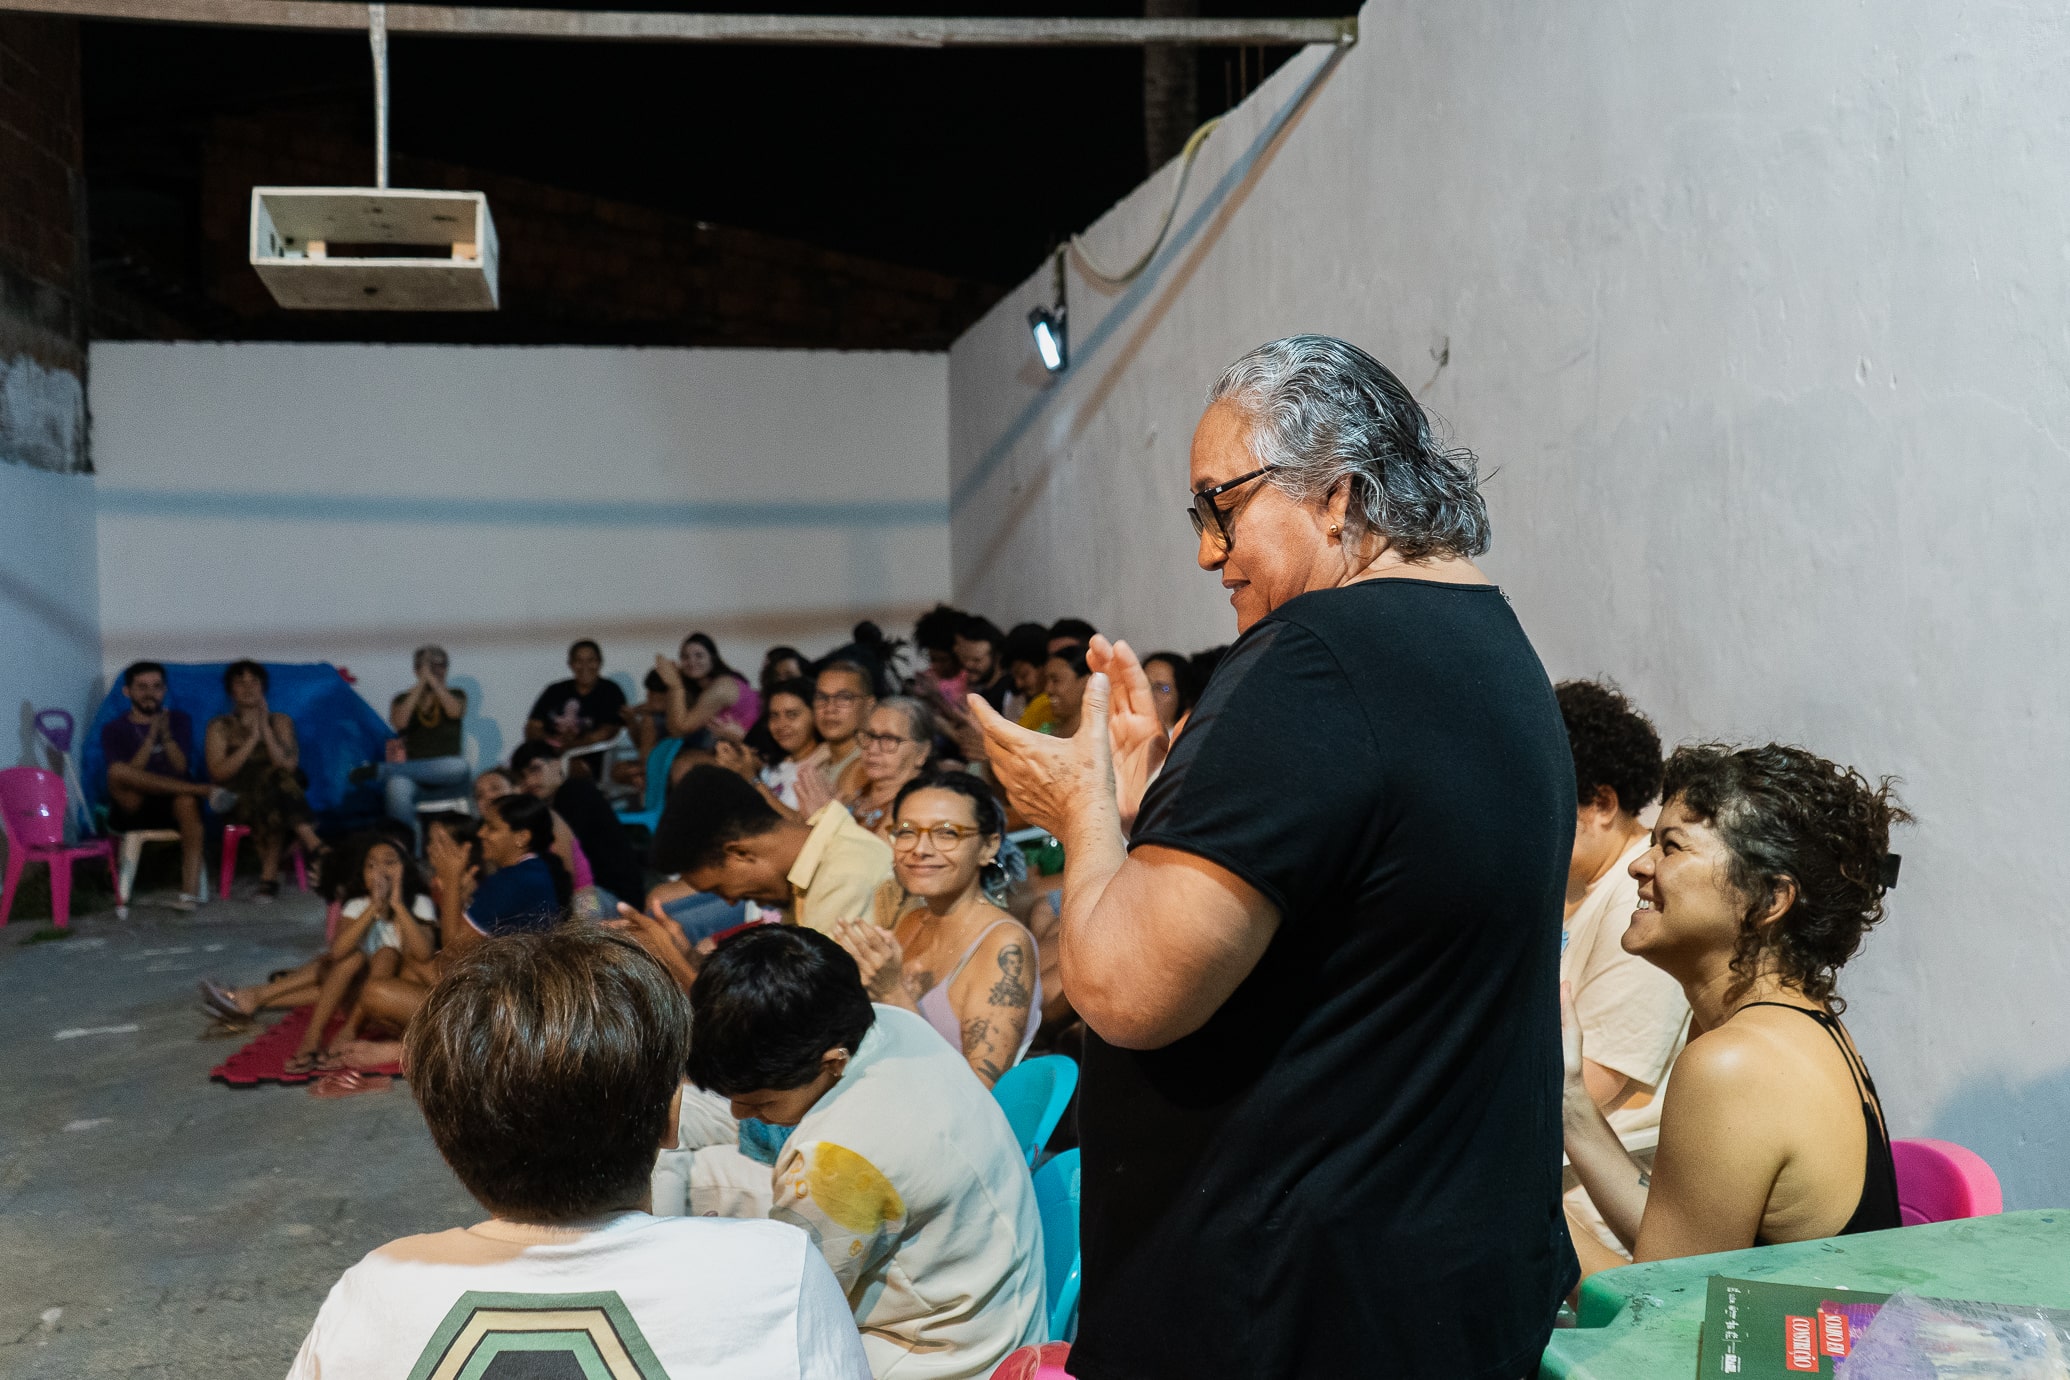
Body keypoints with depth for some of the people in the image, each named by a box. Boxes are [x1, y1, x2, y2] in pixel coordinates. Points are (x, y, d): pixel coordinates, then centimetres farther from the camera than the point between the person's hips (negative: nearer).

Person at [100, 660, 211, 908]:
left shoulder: (179, 720, 16)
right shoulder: (113, 729, 11)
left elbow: (182, 768, 1)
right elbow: (127, 774, -7)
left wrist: (166, 736, -13)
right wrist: (151, 737, -15)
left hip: (172, 806, 0)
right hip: (132, 810, 0)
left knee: (187, 802, -38)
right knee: (117, 771, -33)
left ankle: (190, 891, -46)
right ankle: (202, 790, -29)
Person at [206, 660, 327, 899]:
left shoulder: (280, 722, 13)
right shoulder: (220, 727, 10)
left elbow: (288, 765, -5)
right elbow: (218, 773, -7)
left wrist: (265, 728, -10)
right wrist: (253, 738, -10)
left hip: (273, 794, 2)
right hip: (238, 803, -2)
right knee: (274, 778, -34)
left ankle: (270, 873, -37)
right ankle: (313, 845, -38)